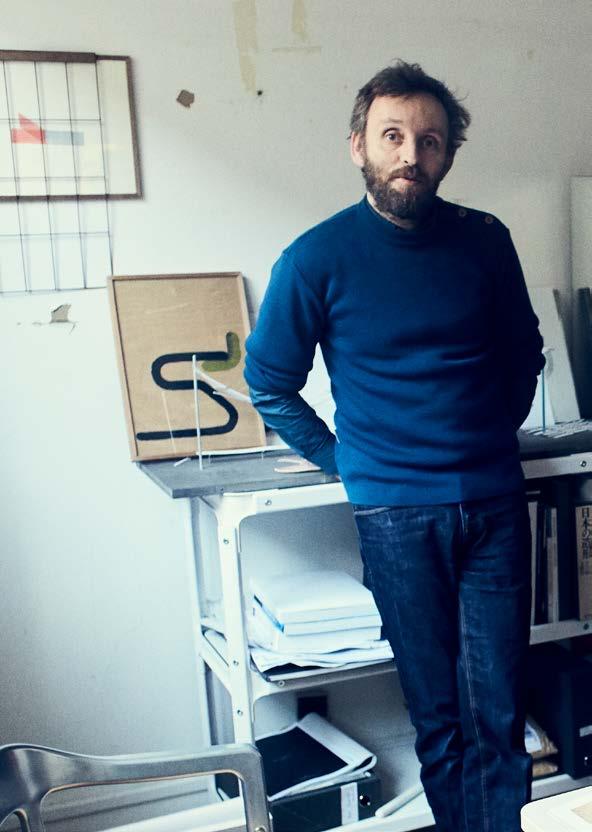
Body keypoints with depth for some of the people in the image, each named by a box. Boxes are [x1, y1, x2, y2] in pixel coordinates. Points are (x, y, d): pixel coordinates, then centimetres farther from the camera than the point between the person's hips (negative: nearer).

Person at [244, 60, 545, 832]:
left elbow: (524, 350, 17)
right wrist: (345, 461, 2)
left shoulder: (485, 240, 2)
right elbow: (270, 383, 2)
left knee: (500, 716, 6)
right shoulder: (316, 259, -6)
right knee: (439, 717, 8)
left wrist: (494, 437, 10)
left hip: (495, 502, 2)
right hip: (396, 514, -2)